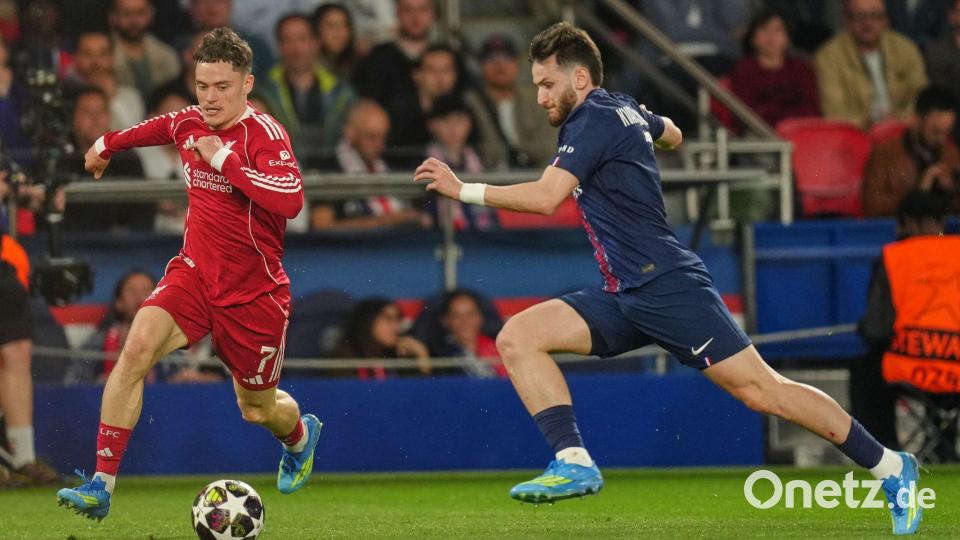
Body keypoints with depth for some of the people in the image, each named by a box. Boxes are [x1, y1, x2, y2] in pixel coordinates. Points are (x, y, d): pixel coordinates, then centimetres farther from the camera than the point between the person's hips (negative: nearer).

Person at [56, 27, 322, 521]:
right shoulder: (188, 123, 1)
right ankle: (101, 486, -25)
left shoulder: (264, 134, -18)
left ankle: (300, 435, 53)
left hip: (254, 292, -4)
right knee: (137, 346, -24)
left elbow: (290, 200, -36)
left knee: (259, 410, 12)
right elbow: (155, 128, 27)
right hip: (194, 275, 4)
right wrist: (107, 144, 43)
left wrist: (225, 158, -32)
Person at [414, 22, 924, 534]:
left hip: (667, 285, -10)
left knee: (760, 388, -11)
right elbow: (671, 133, 37)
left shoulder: (595, 120, -12)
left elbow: (545, 196, -24)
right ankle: (574, 463, -13)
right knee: (517, 337, -4)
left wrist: (464, 190, -21)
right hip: (625, 296, 10)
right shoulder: (623, 109, 15)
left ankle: (889, 467, -1)